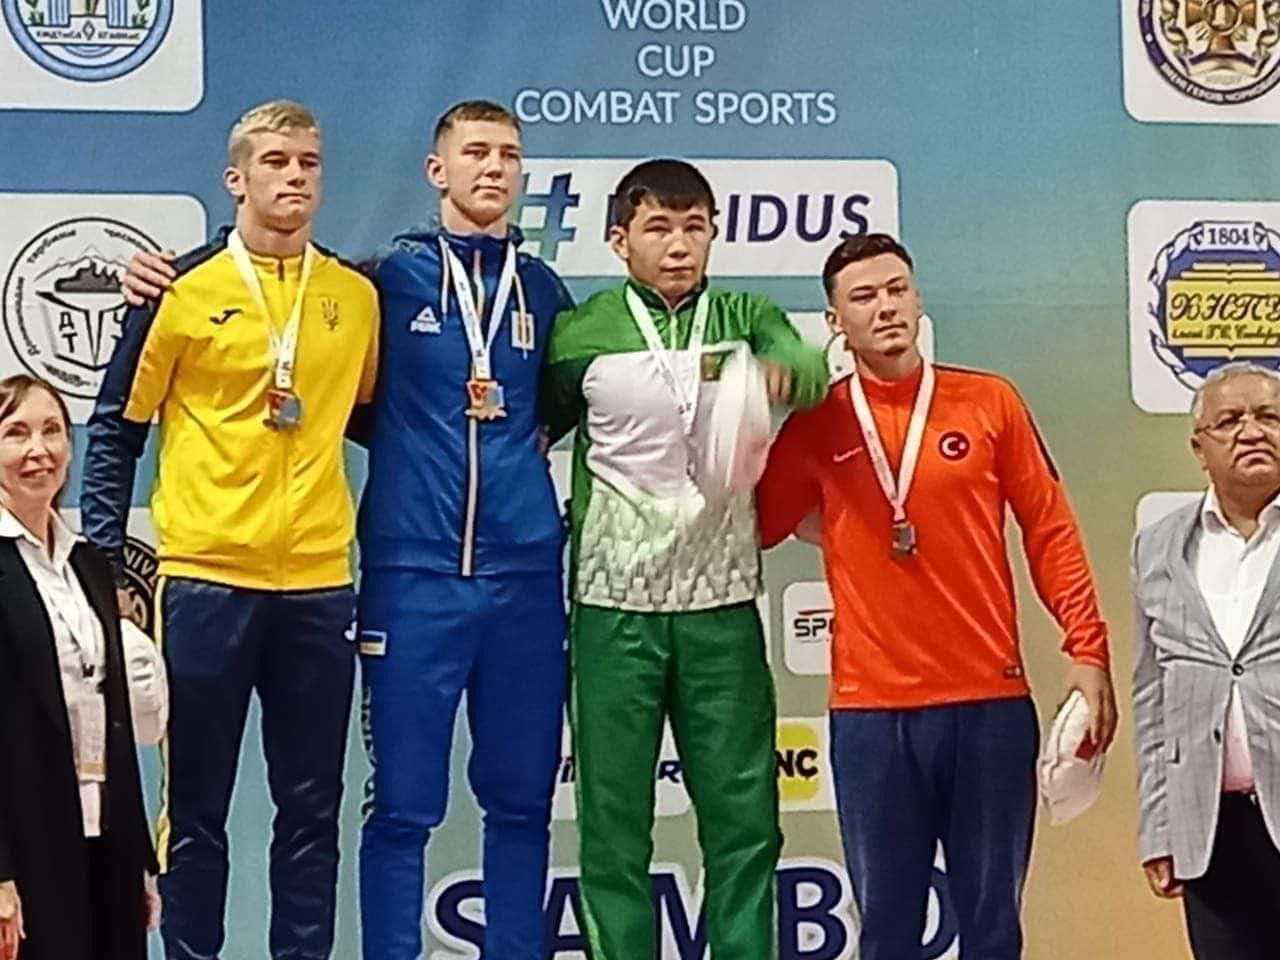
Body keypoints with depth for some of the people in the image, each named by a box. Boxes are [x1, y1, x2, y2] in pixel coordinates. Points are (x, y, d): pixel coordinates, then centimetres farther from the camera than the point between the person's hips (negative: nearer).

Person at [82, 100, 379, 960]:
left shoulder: (358, 295, 7)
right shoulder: (184, 289, -2)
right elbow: (117, 428, 2)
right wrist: (107, 557, -4)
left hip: (320, 582, 3)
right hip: (204, 577, -3)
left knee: (312, 806, 9)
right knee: (197, 806, 6)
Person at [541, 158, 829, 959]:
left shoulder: (746, 318, 4)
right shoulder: (582, 334, 1)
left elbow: (812, 371, -16)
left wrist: (781, 369, -38)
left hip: (722, 602, 1)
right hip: (614, 605, -1)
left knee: (743, 815, 5)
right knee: (614, 818, 3)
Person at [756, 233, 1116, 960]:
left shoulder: (991, 402, 4)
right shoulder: (816, 426, 4)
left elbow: (1050, 529, 5)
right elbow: (753, 527, 2)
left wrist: (1088, 651, -2)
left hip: (991, 700, 0)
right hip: (869, 709, 0)